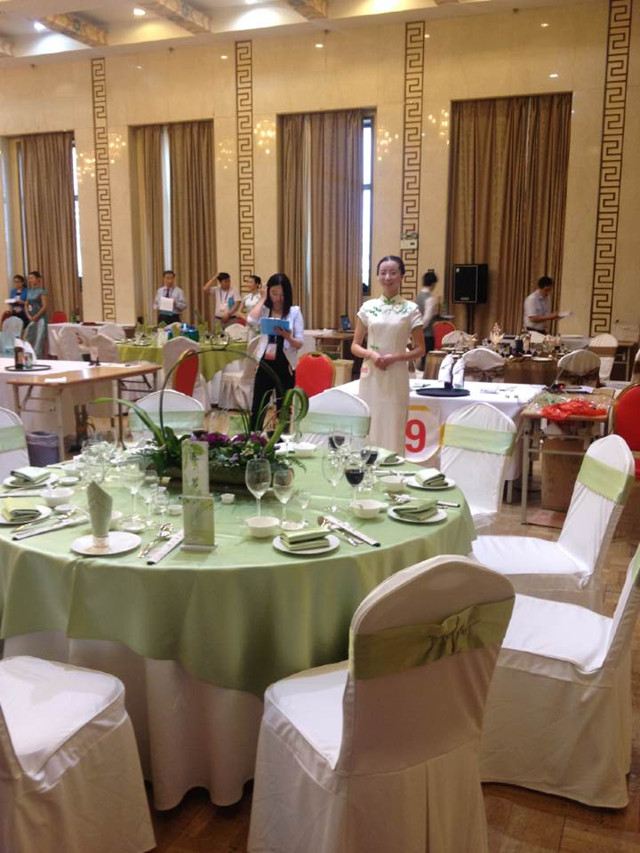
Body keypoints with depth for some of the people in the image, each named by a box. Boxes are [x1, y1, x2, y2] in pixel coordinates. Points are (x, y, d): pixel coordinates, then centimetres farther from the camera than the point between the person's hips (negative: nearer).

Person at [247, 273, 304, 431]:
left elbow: (299, 343, -4)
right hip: (264, 364, 1)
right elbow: (251, 320, -19)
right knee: (257, 408, 5)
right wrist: (262, 299, -7)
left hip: (285, 366, -1)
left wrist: (287, 336, -25)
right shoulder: (264, 310, 4)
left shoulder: (294, 311, 0)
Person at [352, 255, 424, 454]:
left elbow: (420, 349, 2)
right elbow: (355, 346, 9)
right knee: (367, 428, 4)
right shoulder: (368, 307, 5)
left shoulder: (411, 309, 0)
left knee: (393, 429, 0)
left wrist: (394, 357, -13)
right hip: (370, 375, 2)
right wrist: (371, 354, -11)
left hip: (396, 376, -2)